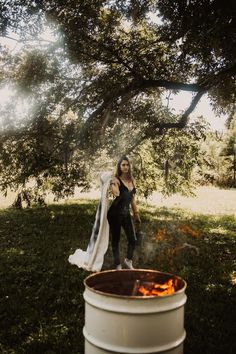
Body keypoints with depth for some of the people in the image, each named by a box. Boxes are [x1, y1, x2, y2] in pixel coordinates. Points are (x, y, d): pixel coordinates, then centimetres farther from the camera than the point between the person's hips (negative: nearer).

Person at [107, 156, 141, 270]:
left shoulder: (131, 181, 11)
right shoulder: (116, 179, -9)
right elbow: (116, 194, -26)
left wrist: (136, 214, 20)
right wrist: (114, 183, -31)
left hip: (126, 213, 6)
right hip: (115, 213, -6)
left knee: (133, 239, 5)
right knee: (116, 239, 5)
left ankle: (128, 261, 28)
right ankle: (118, 265, 18)